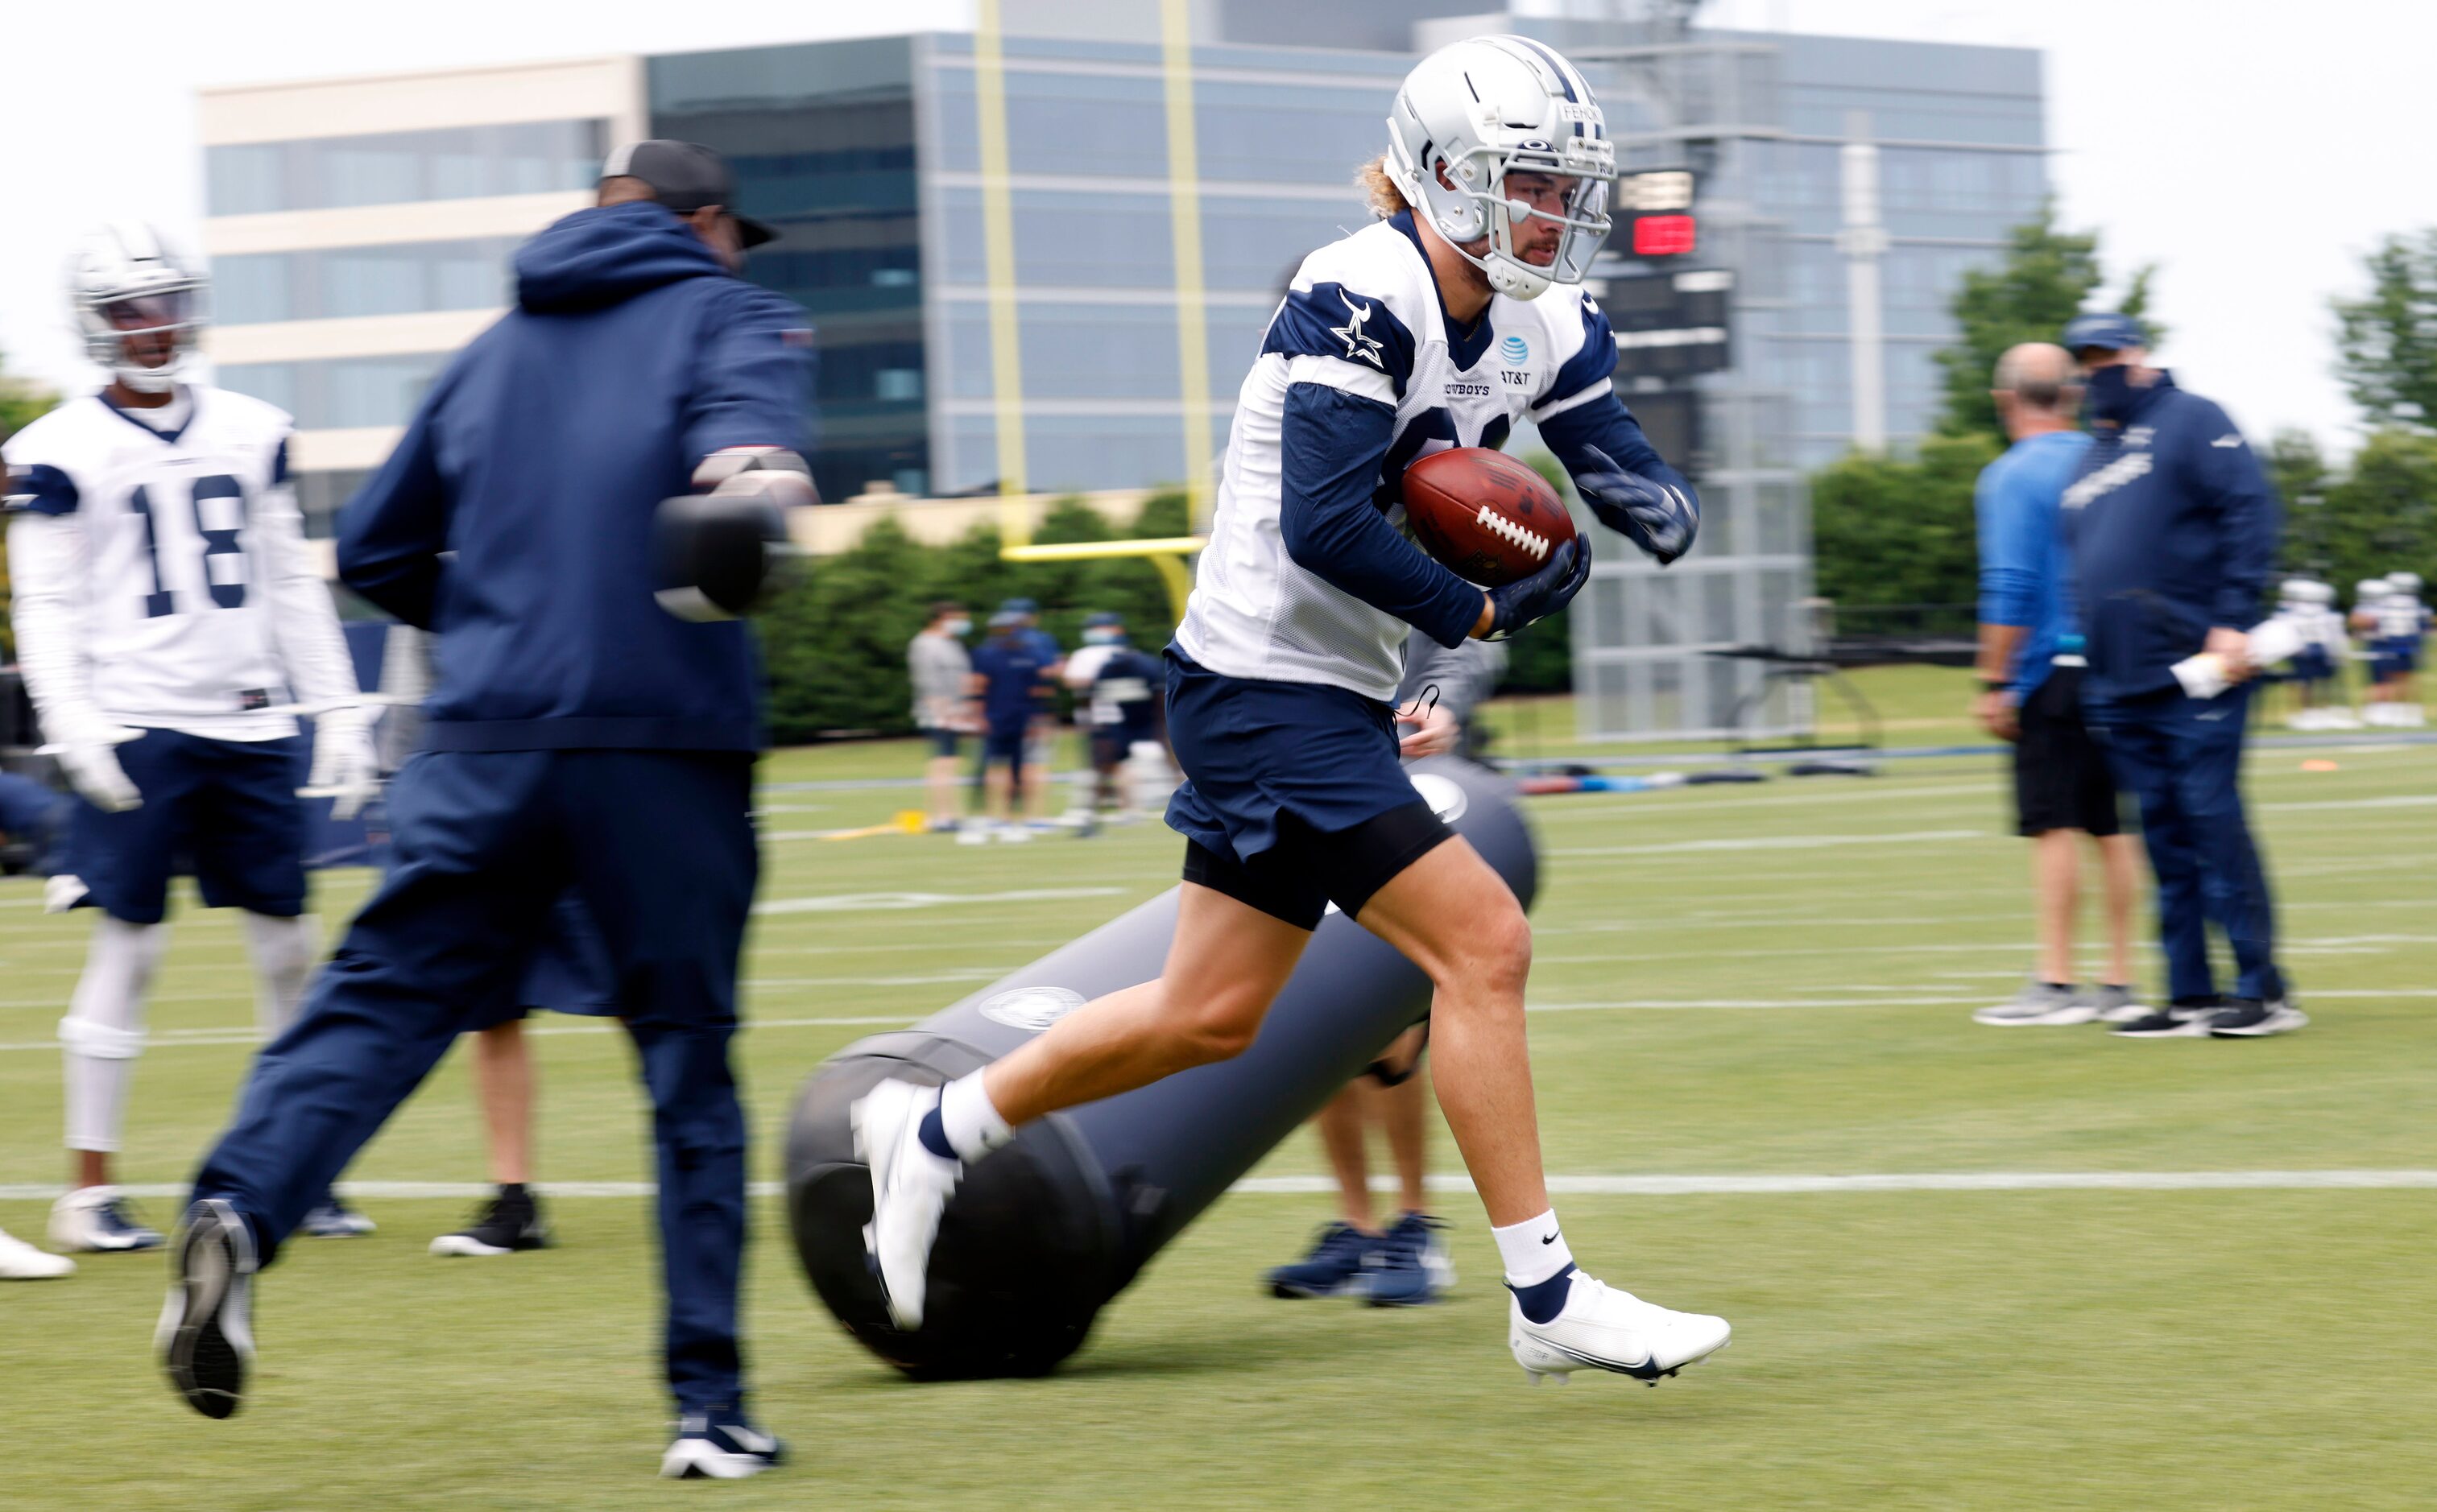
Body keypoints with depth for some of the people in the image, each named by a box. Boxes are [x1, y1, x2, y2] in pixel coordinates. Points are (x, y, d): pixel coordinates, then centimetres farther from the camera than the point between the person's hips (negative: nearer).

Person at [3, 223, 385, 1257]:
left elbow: (292, 585, 16)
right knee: (127, 946, -5)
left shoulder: (249, 434, 11)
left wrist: (337, 711, 11)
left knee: (288, 945, 5)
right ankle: (89, 1192, 1)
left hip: (248, 725, 5)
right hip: (137, 731, -5)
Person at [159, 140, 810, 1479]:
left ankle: (240, 1206, -31)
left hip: (487, 738, 3)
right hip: (666, 740, -3)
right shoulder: (728, 313, 11)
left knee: (380, 999, -2)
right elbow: (743, 409, -15)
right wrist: (751, 478, -36)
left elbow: (373, 551, 26)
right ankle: (709, 1407, 4)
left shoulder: (501, 349, 24)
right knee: (689, 1061, 4)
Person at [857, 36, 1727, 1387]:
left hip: (1333, 700, 9)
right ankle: (1547, 1299, -7)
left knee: (1213, 1016, 15)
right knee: (1480, 943, -13)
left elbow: (1639, 487, 8)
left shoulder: (1542, 325, 7)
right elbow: (1324, 528, -26)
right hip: (1264, 685, -9)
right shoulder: (1362, 300, -19)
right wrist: (1481, 613, -16)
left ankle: (935, 1132, 32)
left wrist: (1652, 504, -16)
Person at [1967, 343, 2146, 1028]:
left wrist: (1995, 683, -11)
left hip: (2051, 671, -6)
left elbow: (2010, 590, -14)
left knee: (2054, 826, -6)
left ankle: (2055, 983, -7)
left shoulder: (2011, 478, -7)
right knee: (2113, 828, 8)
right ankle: (2119, 983, 8)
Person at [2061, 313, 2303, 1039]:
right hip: (2119, 691, 7)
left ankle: (2264, 990, -8)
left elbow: (2251, 510, -11)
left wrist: (2233, 621, -19)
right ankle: (2191, 997, 8)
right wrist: (2094, 684, 20)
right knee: (2165, 839, 6)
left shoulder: (2191, 422, 0)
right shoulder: (2089, 462, 22)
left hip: (2198, 674, -7)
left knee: (2213, 820, -10)